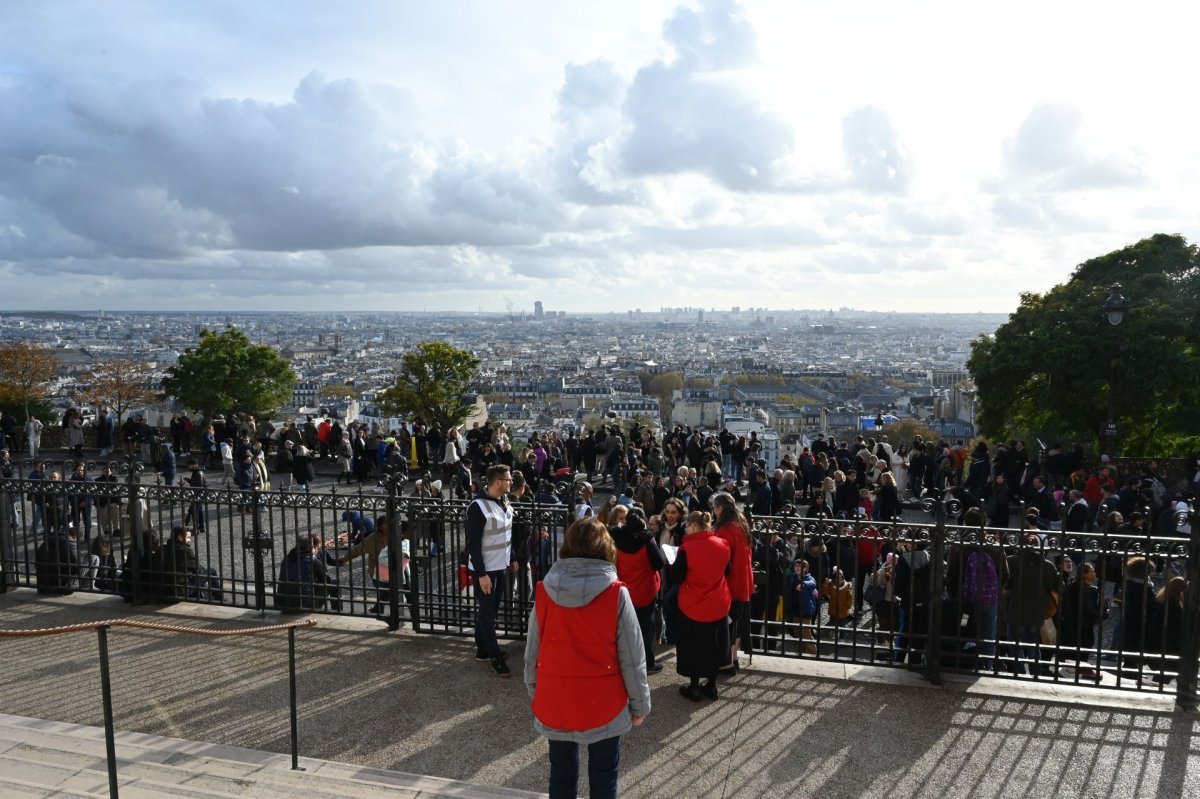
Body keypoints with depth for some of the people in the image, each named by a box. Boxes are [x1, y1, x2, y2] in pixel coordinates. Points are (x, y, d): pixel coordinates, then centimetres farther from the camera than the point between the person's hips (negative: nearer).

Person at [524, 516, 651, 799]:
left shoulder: (545, 592, -9)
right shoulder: (616, 595, -16)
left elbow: (532, 654, 0)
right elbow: (632, 659, -11)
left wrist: (535, 692, 14)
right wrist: (640, 704, 2)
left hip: (554, 704, 2)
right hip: (603, 705, -2)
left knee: (561, 776, 18)